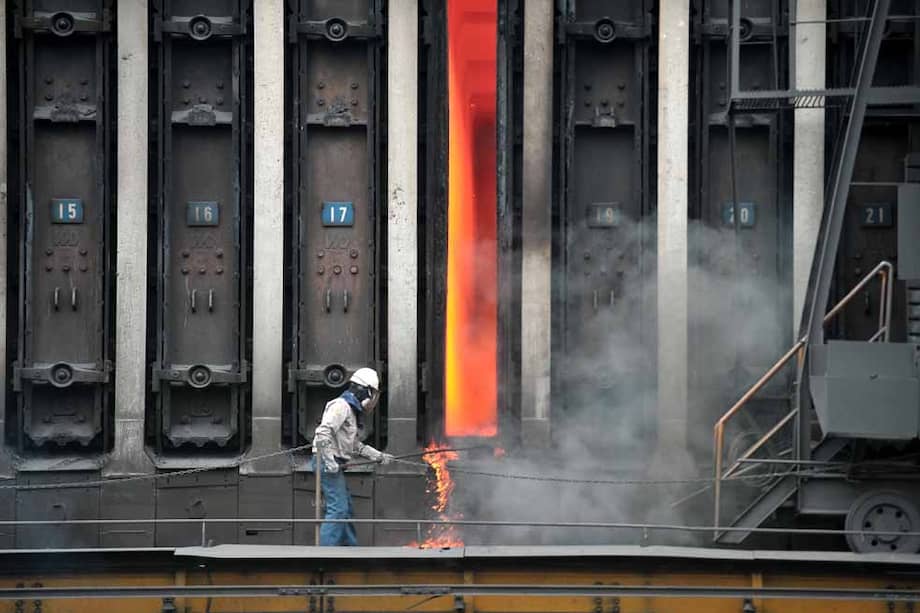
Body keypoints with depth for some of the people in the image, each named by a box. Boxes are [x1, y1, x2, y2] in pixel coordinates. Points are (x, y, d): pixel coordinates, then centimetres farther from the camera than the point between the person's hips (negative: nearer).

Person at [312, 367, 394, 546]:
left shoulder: (352, 411, 20)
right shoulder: (341, 406, -13)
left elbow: (355, 445, 26)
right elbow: (322, 433, -24)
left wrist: (379, 457, 21)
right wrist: (330, 462, -25)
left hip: (334, 465, 11)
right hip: (327, 463, -11)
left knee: (347, 508, 17)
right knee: (338, 508, -14)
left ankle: (351, 548, 27)